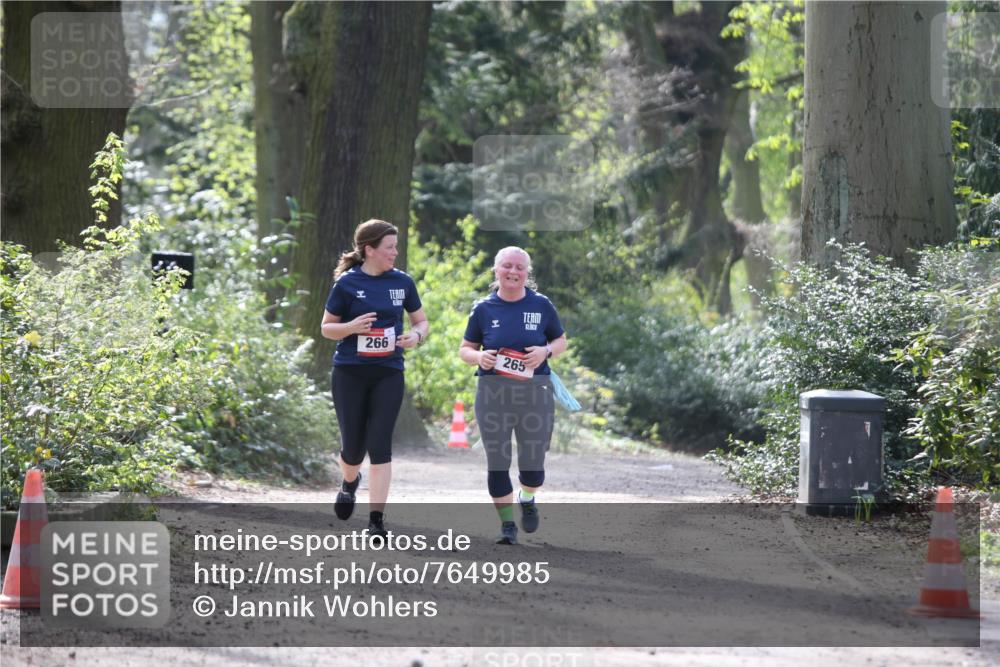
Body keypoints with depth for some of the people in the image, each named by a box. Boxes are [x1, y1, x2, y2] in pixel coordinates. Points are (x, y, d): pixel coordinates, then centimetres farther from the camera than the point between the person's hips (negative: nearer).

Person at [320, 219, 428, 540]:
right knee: (353, 445, 3)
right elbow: (326, 328, 2)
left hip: (388, 374, 1)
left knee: (380, 444, -7)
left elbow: (421, 321, 15)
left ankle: (377, 519, -5)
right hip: (350, 373, -1)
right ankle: (349, 483, 39)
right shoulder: (347, 283, -5)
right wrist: (351, 327, -18)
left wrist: (416, 335, -8)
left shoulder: (402, 282, 3)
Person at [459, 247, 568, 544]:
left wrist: (546, 352, -9)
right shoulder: (483, 309, 3)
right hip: (492, 393, 0)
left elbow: (561, 341, 13)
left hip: (535, 392, 0)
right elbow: (465, 349, 10)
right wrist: (479, 357, -13)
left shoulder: (541, 305, 3)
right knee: (497, 462, 0)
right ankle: (507, 524, 14)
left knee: (533, 464, 2)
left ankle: (527, 498, 36)